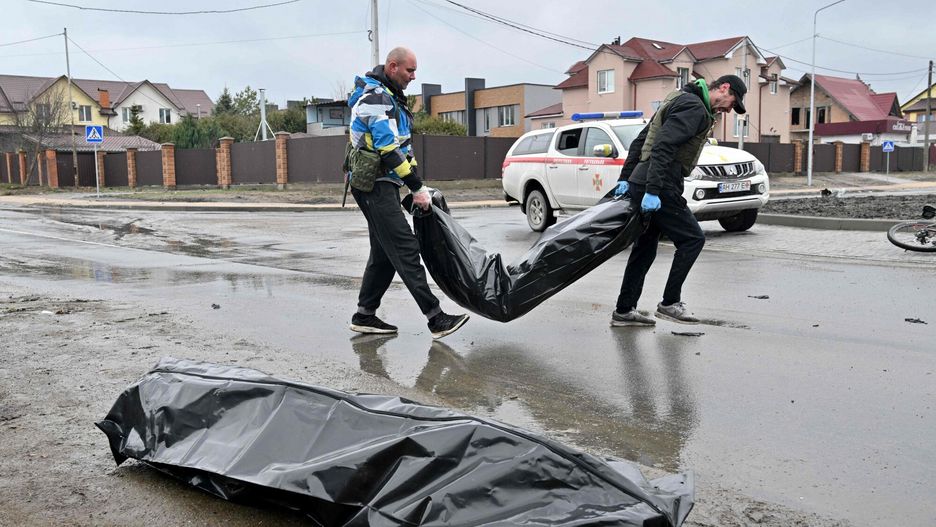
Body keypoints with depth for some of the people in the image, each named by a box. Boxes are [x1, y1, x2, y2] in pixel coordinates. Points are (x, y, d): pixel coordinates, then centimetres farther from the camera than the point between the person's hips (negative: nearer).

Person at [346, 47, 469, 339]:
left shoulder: (390, 97, 20)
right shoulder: (376, 97, -13)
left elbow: (402, 146, 21)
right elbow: (389, 149, -21)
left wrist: (418, 184, 12)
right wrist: (417, 188, -18)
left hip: (383, 185, 11)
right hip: (374, 185, -11)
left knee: (385, 252, 12)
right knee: (406, 250, -13)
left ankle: (364, 316, 20)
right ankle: (436, 320, -14)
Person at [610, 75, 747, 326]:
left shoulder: (679, 100, 23)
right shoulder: (694, 107, -9)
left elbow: (640, 141, 21)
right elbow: (663, 146, -22)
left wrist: (625, 178, 17)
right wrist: (653, 190, -26)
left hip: (640, 183, 10)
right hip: (657, 187, -10)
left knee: (645, 248, 13)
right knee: (693, 239, -1)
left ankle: (624, 310, 16)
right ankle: (670, 303, 3)